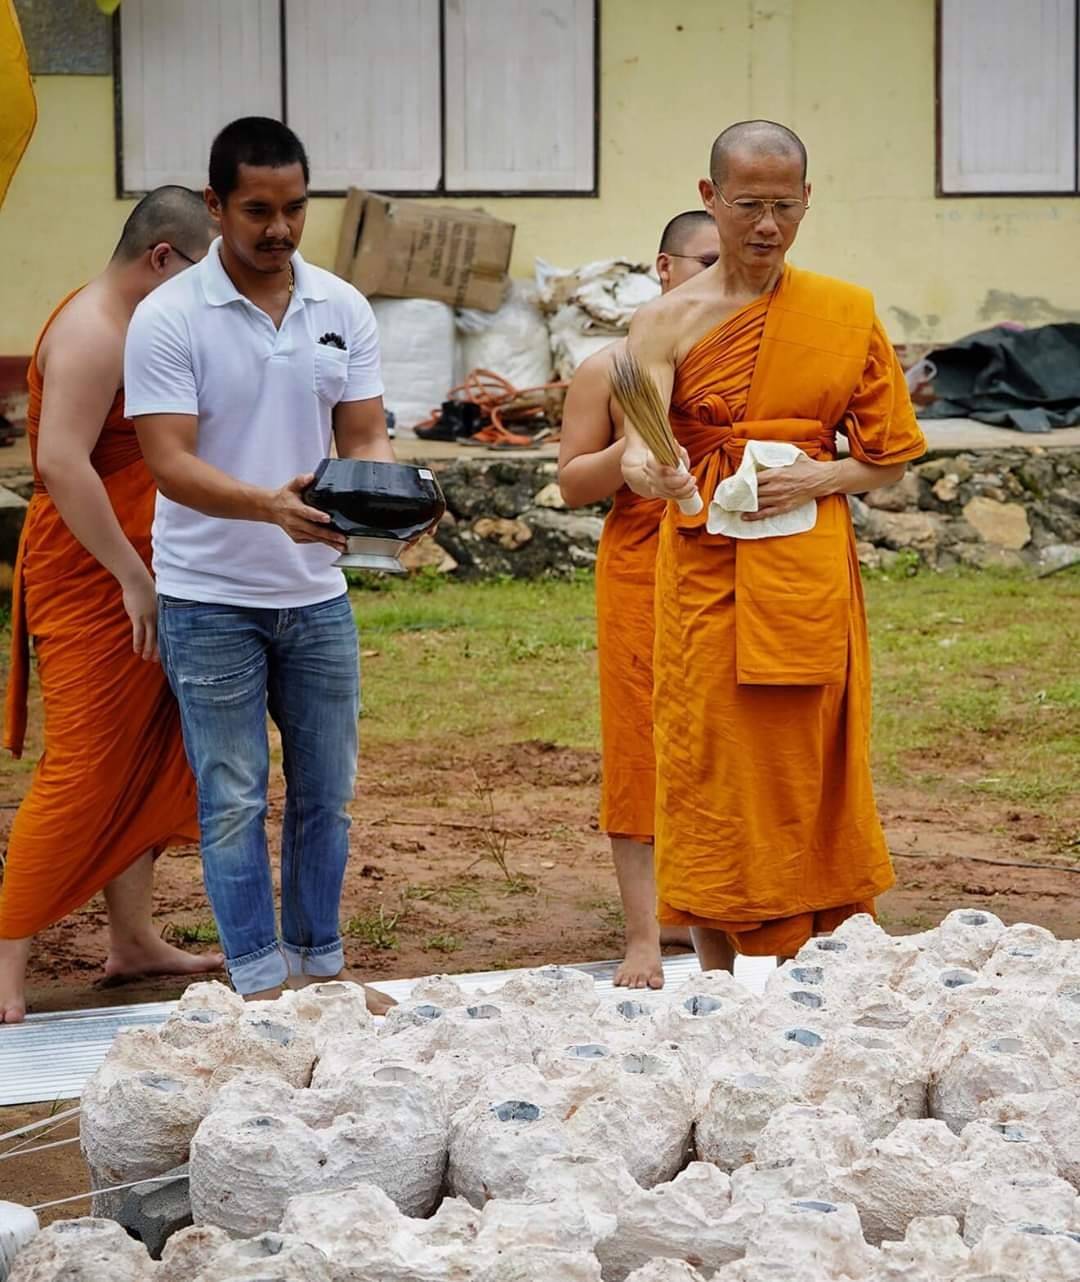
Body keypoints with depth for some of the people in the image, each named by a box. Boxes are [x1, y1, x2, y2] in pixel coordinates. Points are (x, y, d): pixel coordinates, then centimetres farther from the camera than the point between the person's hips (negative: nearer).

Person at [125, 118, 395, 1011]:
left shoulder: (343, 309, 3)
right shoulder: (168, 320, -11)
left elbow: (365, 436, 3)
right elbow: (170, 463, -17)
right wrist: (270, 506, -34)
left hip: (316, 594, 4)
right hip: (210, 601, -4)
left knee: (327, 792, 11)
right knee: (234, 800, 1)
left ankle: (321, 965, 23)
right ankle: (261, 981, 8)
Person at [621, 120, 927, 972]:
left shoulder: (846, 313, 5)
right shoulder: (668, 322, -1)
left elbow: (889, 460, 9)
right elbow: (642, 443, -16)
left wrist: (814, 479, -11)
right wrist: (643, 470, -40)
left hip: (811, 572, 1)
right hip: (706, 573, -1)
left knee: (808, 774, 3)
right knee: (710, 772, -2)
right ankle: (719, 985, 6)